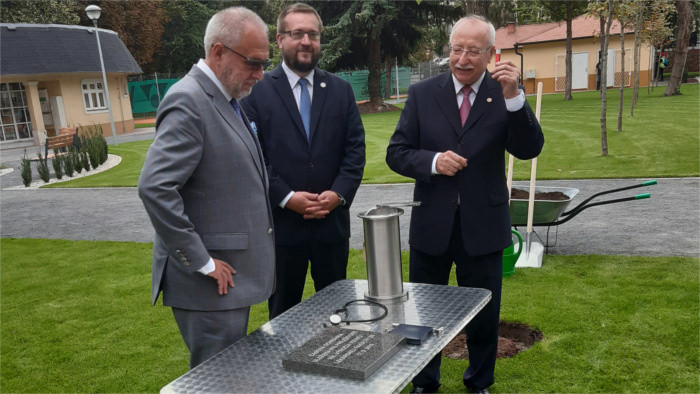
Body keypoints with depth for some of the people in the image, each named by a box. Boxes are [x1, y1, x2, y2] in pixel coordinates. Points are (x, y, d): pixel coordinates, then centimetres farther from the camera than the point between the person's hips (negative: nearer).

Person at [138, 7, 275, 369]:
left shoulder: (227, 100, 12)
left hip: (234, 276, 9)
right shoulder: (187, 101, -18)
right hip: (213, 282, -9)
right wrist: (202, 263, -21)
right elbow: (154, 189, -26)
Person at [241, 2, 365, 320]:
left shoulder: (341, 90, 7)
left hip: (332, 222, 3)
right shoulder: (258, 91, -2)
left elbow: (355, 148, 3)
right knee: (283, 312, 13)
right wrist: (286, 197, -15)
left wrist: (340, 193, -10)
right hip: (282, 223, -2)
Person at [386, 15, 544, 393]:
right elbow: (396, 153, -3)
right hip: (431, 225, 1)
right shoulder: (422, 93, -2)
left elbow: (529, 149, -14)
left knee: (484, 315, 16)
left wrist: (513, 96, -26)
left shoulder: (506, 95, -3)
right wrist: (432, 161, -21)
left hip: (483, 227, 0)